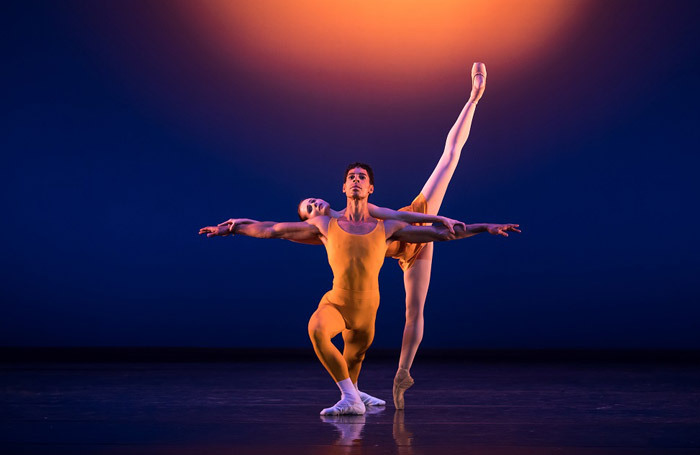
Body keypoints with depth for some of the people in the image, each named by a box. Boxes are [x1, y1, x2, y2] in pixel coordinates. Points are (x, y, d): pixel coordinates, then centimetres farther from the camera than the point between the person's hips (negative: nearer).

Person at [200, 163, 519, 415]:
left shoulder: (387, 228, 6)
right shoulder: (325, 225, 6)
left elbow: (440, 233, 9)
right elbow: (272, 229, 10)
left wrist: (485, 228, 7)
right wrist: (230, 228, 10)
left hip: (366, 309, 2)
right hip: (335, 303, -2)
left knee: (353, 360, 13)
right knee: (317, 330, -32)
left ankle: (350, 395, 48)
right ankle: (351, 398, -22)